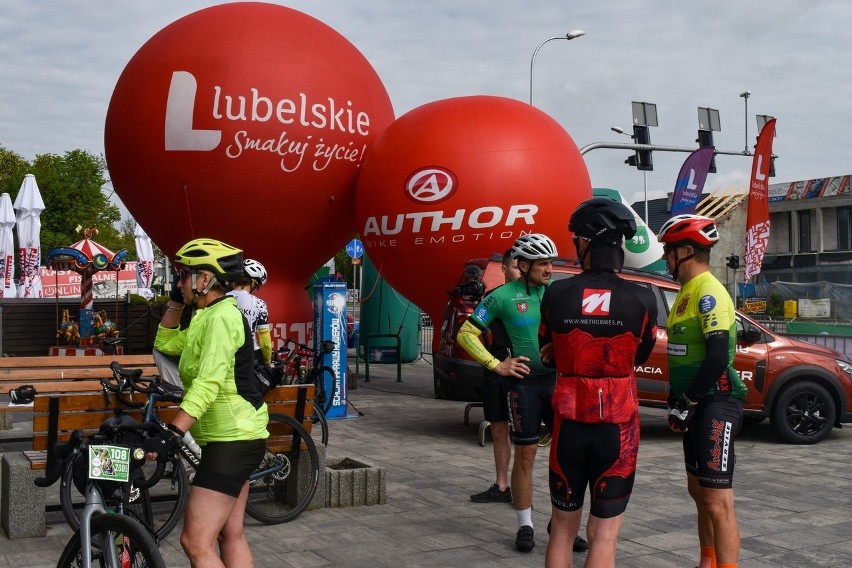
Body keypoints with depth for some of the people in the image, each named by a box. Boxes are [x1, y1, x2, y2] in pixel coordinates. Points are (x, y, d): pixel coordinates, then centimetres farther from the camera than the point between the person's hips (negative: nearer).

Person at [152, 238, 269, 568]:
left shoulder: (221, 316, -18)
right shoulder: (209, 316, 14)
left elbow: (208, 384, -28)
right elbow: (165, 343, 22)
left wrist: (171, 433, -34)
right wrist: (176, 300, 13)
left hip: (233, 441, -11)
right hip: (234, 439, 11)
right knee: (230, 535, 16)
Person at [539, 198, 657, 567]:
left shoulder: (555, 295, -6)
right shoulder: (642, 300, -9)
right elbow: (640, 357, 7)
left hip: (570, 424, 1)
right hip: (618, 428, -1)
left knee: (562, 529, 18)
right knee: (604, 536, 7)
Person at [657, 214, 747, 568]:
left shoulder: (708, 292, -16)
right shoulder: (687, 291, 14)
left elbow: (717, 357, -23)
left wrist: (687, 403, -18)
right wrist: (676, 398, 15)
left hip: (715, 404, -11)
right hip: (696, 404, 11)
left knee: (717, 501, -11)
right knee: (698, 491, 19)